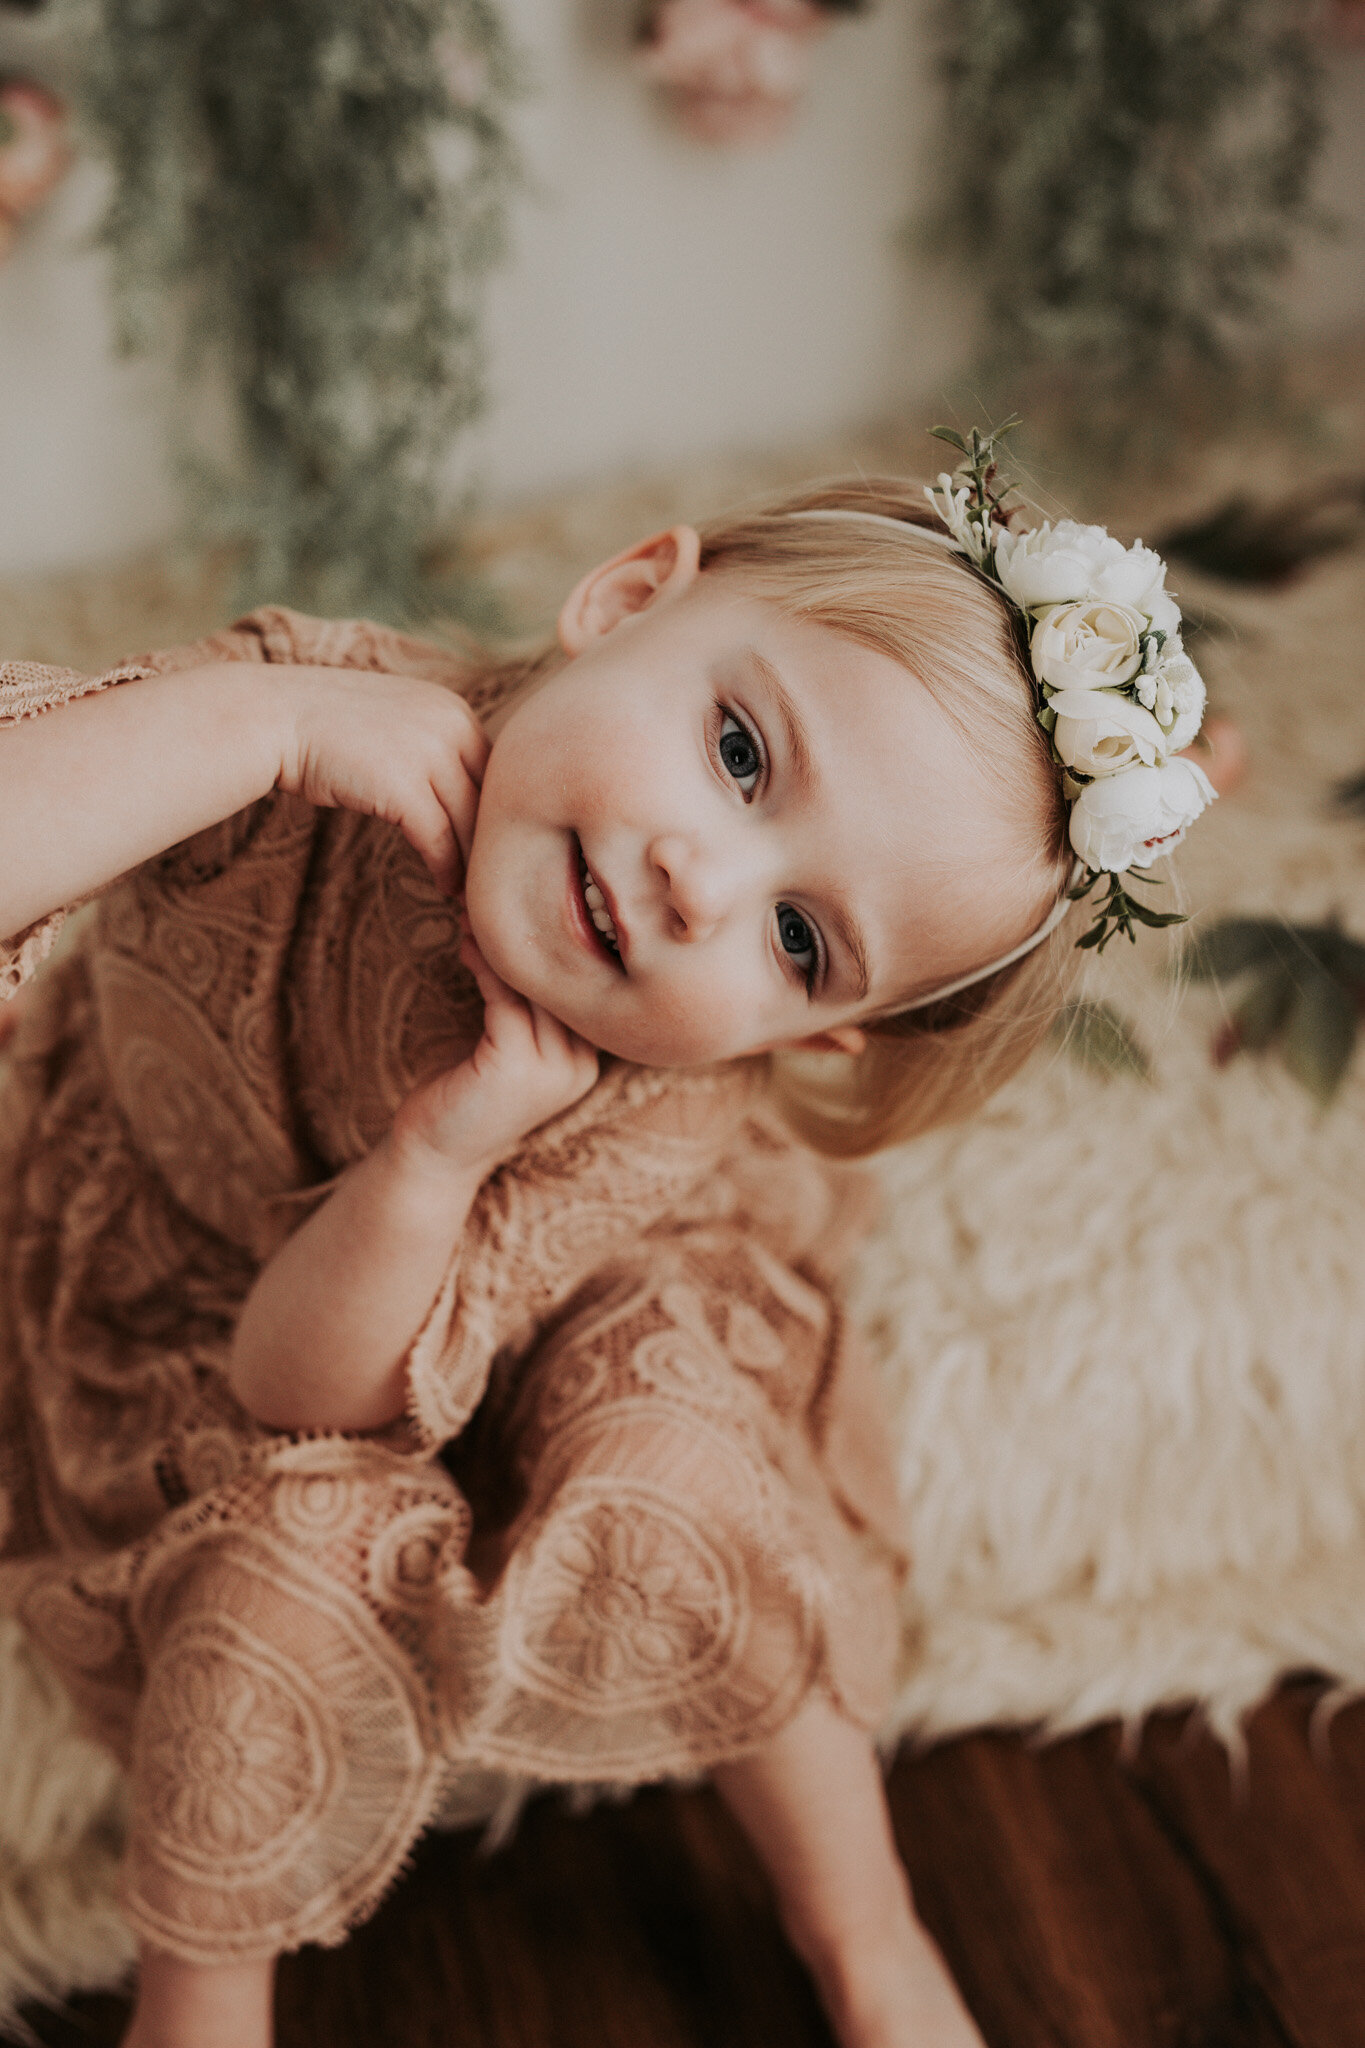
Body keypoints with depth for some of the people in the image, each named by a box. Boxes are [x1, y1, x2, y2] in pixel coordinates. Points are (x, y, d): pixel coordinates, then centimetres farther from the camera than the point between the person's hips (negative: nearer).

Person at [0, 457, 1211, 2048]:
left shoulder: (655, 1126, -30)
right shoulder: (302, 706, -35)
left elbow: (309, 1391, -26)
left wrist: (432, 1169, -46)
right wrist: (260, 716, -50)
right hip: (151, 1312, 0)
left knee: (664, 1497, -25)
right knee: (301, 1557, -29)